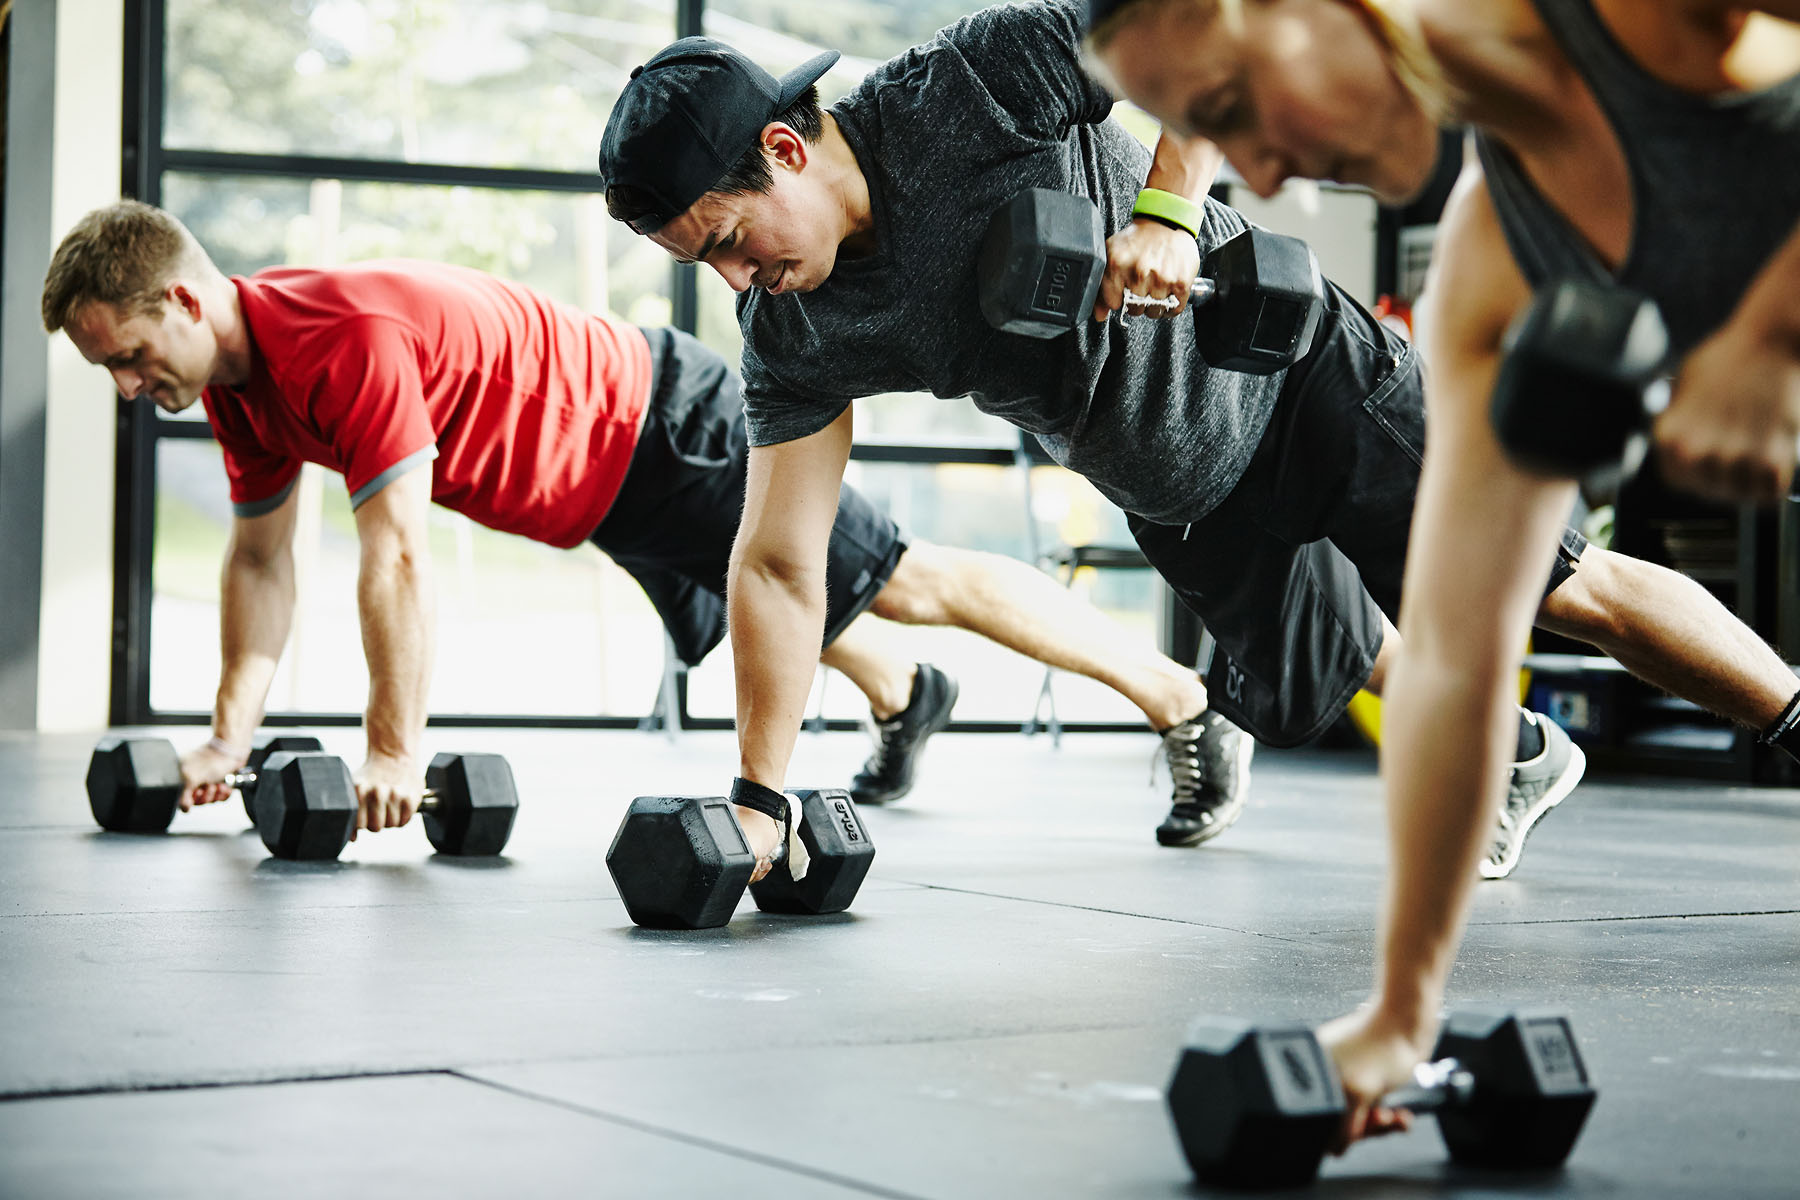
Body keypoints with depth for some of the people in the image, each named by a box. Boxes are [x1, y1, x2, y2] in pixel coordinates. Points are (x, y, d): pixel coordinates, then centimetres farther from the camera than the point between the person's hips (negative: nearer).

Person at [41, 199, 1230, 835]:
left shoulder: (345, 343, -33)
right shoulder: (241, 373, -2)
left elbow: (399, 557, -34)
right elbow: (262, 556, 7)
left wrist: (394, 754, -31)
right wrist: (232, 732, 2)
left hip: (667, 428, -9)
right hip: (608, 487, 9)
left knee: (909, 579, -3)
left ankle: (1186, 700, 7)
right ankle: (905, 699, 60)